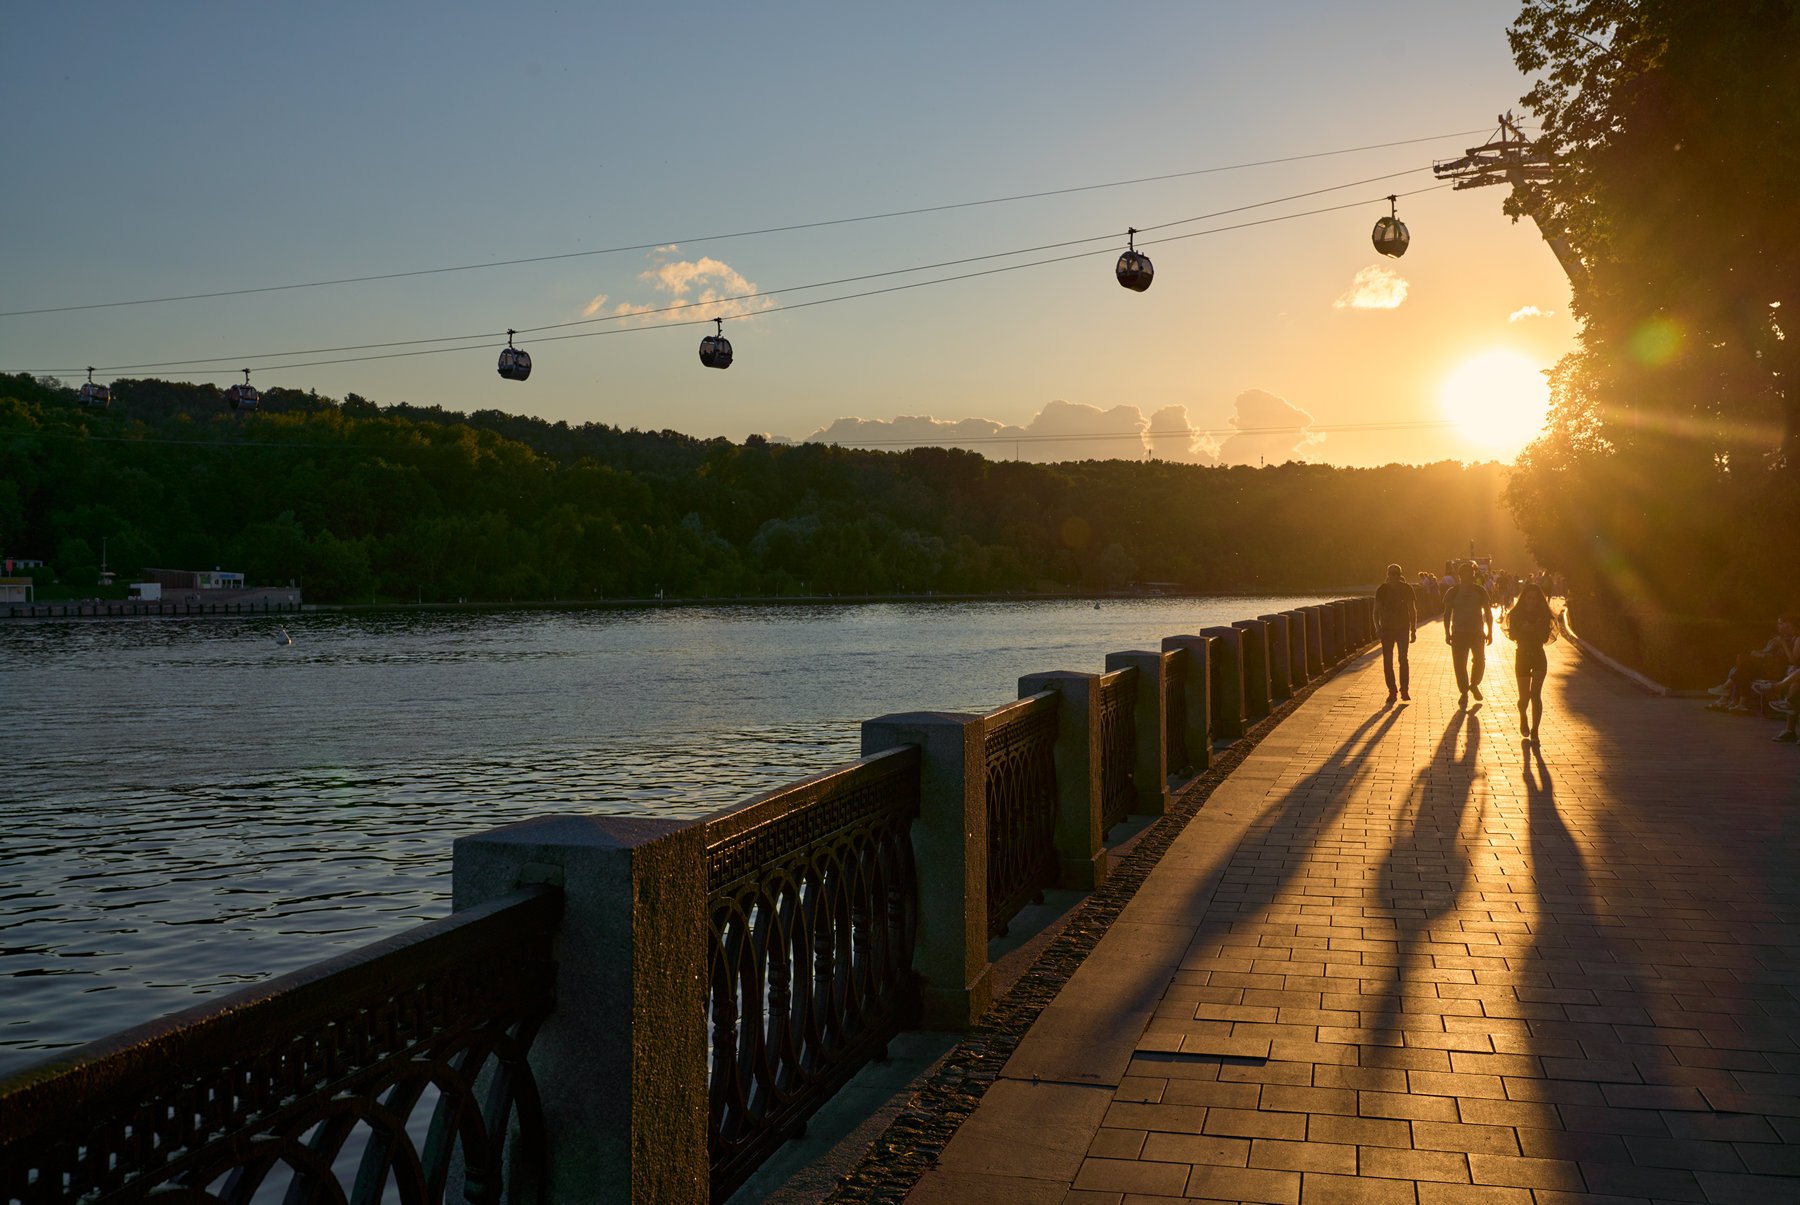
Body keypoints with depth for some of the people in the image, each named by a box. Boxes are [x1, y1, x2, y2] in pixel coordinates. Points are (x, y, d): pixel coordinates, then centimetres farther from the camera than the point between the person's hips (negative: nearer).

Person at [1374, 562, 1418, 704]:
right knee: (1387, 661, 0)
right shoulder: (1382, 589, -2)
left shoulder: (1407, 589, -3)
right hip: (1387, 629, 1)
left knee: (1403, 659, -5)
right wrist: (1378, 627, -12)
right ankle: (1392, 691, 7)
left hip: (1403, 629, -1)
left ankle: (1405, 690, 5)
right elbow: (1377, 610, 2)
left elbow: (1413, 610, 4)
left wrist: (1413, 630, 1)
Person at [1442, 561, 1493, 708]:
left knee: (1480, 660, -9)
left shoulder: (1480, 591, 3)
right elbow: (1447, 613, 5)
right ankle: (1464, 693, 11)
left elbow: (1488, 612, 10)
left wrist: (1490, 632, 5)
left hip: (1477, 632, 1)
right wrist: (1447, 634, 0)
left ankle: (1474, 684, 19)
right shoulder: (1453, 592, 1)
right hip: (1459, 633, -1)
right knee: (1460, 664, -2)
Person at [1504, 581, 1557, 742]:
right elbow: (1513, 635, -9)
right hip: (1522, 656, 0)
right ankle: (1523, 719, 35)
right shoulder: (1516, 614, -2)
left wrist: (1536, 628, -22)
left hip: (1538, 656, 0)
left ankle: (1534, 730, -9)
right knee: (1525, 696, 2)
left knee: (1535, 694, -13)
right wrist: (1524, 630, -26)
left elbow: (1545, 638, -4)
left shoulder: (1543, 615, 1)